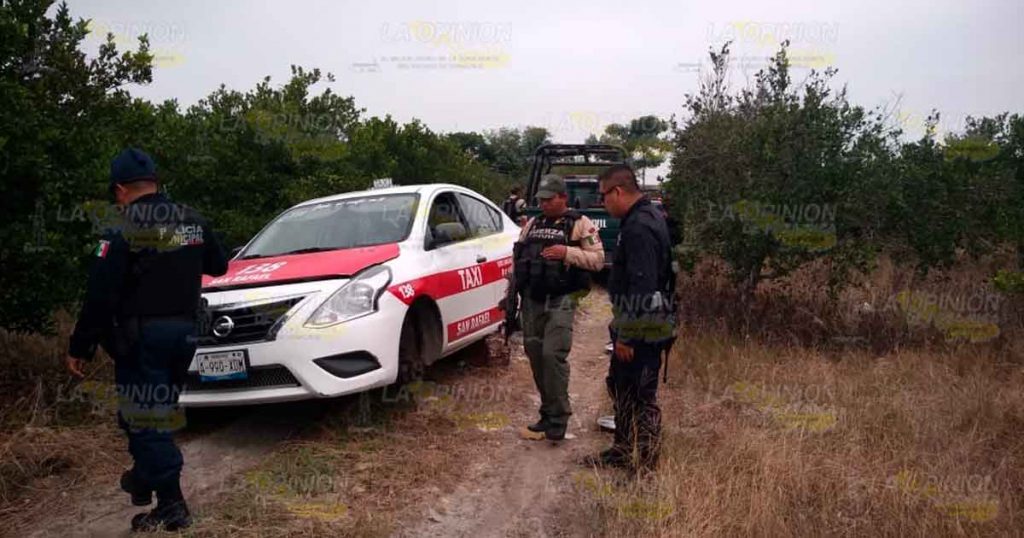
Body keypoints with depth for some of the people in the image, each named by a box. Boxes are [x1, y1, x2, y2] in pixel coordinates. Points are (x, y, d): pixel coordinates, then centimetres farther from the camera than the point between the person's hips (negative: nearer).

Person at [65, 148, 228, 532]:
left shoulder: (124, 232, -12)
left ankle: (171, 505, 0)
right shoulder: (193, 222, 7)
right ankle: (145, 479, 34)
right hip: (183, 331, 7)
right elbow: (219, 265, 21)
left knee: (143, 416, -1)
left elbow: (100, 296, -14)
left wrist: (80, 348, -7)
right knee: (158, 411, 22)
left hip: (141, 335, -7)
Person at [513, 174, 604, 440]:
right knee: (535, 354, 9)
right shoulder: (532, 224, 17)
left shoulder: (580, 224, -1)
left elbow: (598, 259, -7)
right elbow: (517, 257, 22)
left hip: (561, 301, -6)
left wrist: (567, 252, -19)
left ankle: (558, 418, -3)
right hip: (531, 300, 6)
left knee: (553, 355, -14)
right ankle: (548, 412, 22)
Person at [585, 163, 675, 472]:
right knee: (619, 387, 21)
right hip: (635, 324, 11)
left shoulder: (639, 228, -21)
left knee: (642, 398, 0)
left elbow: (642, 288, -26)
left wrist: (627, 335, -23)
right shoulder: (644, 219, 13)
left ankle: (645, 466, 12)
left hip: (643, 330, -11)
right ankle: (623, 452, 34)